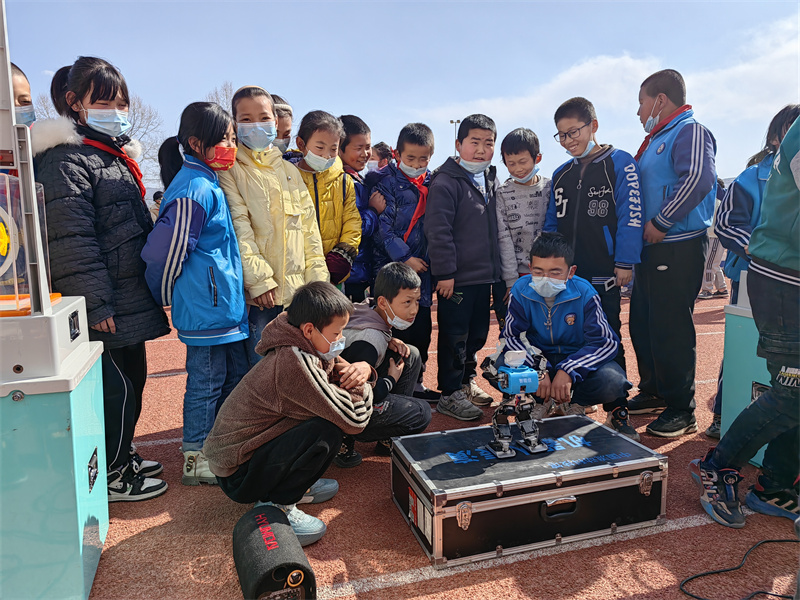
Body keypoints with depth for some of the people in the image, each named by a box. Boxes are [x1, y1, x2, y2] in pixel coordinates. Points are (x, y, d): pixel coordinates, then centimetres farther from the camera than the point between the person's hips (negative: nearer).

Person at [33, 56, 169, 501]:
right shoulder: (66, 161, -13)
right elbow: (71, 239, -19)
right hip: (106, 307, -9)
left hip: (132, 299, 9)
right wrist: (96, 304, -22)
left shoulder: (118, 155, 17)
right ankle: (110, 477, 16)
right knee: (118, 387, -1)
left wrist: (151, 288, 24)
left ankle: (123, 455, 35)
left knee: (132, 378, 17)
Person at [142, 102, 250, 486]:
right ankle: (196, 461, 19)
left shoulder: (210, 183, 14)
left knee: (236, 376, 18)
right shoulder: (194, 189, -18)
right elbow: (165, 250, -21)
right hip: (207, 308, -10)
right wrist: (166, 297, -6)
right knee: (206, 382, 2)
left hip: (225, 305, 10)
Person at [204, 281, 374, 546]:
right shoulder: (295, 363, -29)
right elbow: (354, 420, -28)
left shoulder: (306, 350, -1)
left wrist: (356, 377, -13)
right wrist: (361, 387, -8)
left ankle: (291, 484, 13)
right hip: (238, 476, -9)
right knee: (327, 431, -26)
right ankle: (276, 505, -7)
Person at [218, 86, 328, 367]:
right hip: (258, 291, -5)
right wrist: (258, 278, -18)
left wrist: (317, 279, 7)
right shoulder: (230, 170, 0)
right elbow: (239, 227, -10)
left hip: (297, 290, 5)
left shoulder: (289, 170, 16)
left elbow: (309, 228, 14)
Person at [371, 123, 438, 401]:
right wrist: (406, 258, -15)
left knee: (422, 326, 8)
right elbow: (384, 226, -11)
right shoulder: (387, 181, -4)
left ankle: (414, 383, 22)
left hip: (422, 267, 5)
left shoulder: (432, 184, 12)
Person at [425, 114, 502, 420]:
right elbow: (438, 231, -15)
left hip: (485, 274, 7)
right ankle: (450, 394, 12)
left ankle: (467, 379, 34)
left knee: (477, 332, 16)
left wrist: (496, 268, 17)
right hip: (457, 277, -7)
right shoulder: (446, 182, -10)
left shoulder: (492, 181, 13)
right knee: (454, 335, 1)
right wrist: (444, 272, -18)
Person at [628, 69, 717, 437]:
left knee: (671, 330, -6)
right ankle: (653, 392, 29)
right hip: (651, 247, 10)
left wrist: (661, 222, -21)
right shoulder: (657, 139, 21)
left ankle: (681, 410, 6)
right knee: (642, 324, 15)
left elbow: (698, 179, -26)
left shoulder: (690, 131, -9)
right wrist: (643, 228, 16)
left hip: (679, 248, -10)